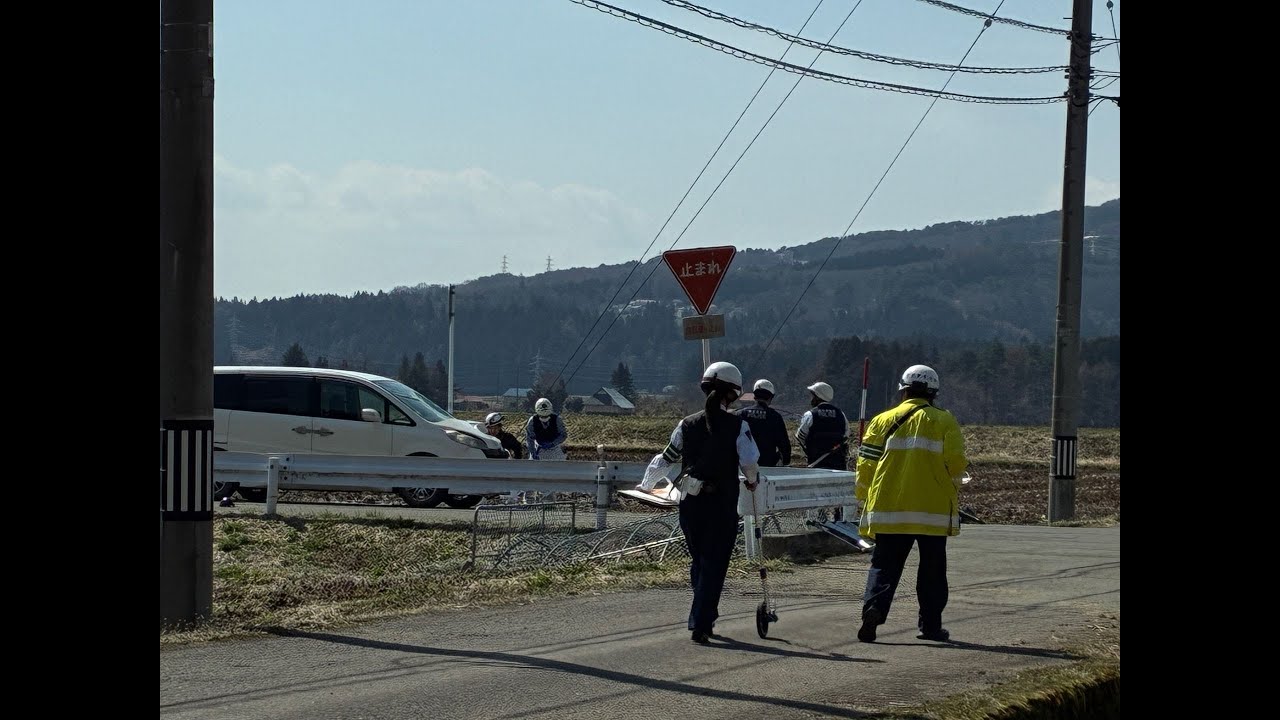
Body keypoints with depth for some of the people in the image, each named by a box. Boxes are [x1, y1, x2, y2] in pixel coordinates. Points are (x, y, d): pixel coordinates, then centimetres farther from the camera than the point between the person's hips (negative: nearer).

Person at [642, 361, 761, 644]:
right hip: (722, 504, -4)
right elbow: (750, 463, -10)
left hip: (690, 504, 4)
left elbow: (666, 458, 11)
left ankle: (704, 617, 28)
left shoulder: (687, 424, 2)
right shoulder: (737, 426, -7)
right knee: (714, 565, 1)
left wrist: (648, 481, 30)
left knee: (698, 560, 19)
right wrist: (752, 481, 14)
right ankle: (701, 624, -6)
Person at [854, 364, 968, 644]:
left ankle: (874, 606, -18)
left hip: (888, 509, 1)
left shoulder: (883, 421, 3)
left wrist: (865, 499, 14)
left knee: (885, 564, 5)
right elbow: (956, 464, -5)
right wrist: (948, 490, 15)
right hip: (933, 511, -1)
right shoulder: (945, 421, 0)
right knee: (932, 569, 11)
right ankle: (930, 625, 14)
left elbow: (866, 464, 2)